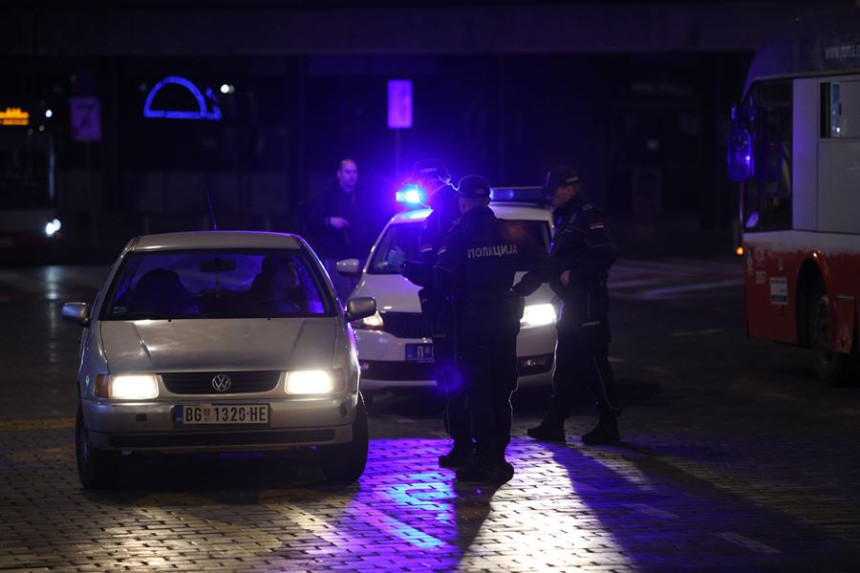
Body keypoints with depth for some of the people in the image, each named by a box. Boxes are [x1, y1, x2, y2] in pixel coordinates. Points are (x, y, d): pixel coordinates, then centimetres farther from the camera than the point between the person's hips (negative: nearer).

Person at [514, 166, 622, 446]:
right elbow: (553, 263, 25)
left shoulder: (587, 217, -12)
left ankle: (608, 426, -2)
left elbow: (605, 254, -23)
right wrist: (520, 288, 21)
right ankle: (553, 425, 16)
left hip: (588, 302, -10)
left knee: (593, 362, -7)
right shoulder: (565, 218, 19)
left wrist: (573, 275, -22)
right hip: (572, 303, 10)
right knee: (564, 365, 12)